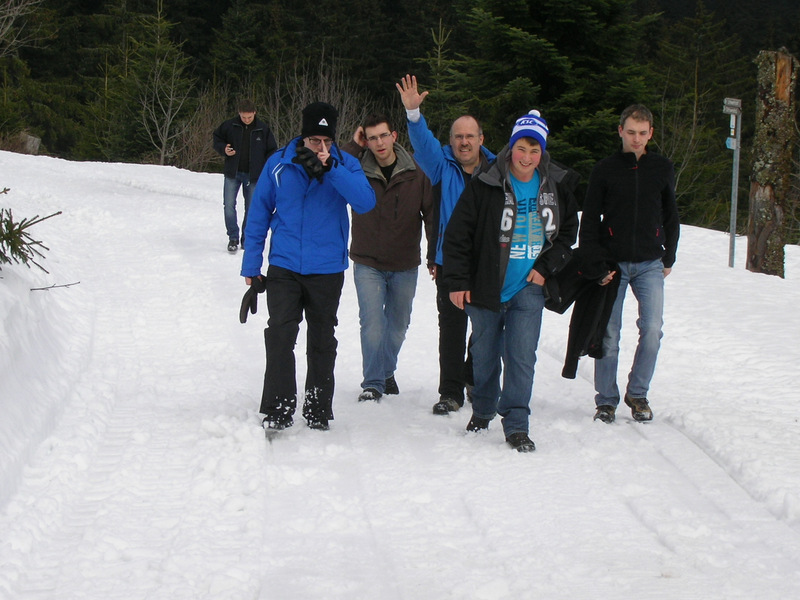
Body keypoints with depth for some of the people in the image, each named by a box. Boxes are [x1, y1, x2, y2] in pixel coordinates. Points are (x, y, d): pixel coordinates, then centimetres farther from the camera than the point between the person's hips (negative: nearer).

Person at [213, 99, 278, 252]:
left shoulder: (263, 129, -3)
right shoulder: (230, 125, -4)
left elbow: (272, 150, 5)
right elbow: (217, 138, 11)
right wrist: (223, 149, -10)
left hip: (253, 176, 0)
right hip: (233, 173, 0)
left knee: (251, 208, 6)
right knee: (229, 205, -8)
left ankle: (247, 239, 18)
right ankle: (233, 237, 3)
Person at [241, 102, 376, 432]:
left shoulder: (345, 165, -4)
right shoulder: (279, 164, -3)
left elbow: (366, 202, -21)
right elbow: (258, 215, 4)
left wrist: (328, 168, -28)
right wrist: (251, 265, 3)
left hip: (327, 270, 1)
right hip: (284, 268, -1)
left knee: (322, 342, 12)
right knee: (279, 336, -13)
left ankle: (319, 412, 24)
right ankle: (277, 412, -5)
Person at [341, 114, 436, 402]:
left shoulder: (416, 173, -6)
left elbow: (431, 213, -1)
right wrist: (353, 146, -19)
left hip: (405, 265, 2)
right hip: (368, 263, -2)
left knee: (398, 325, 14)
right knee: (372, 322, -11)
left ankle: (387, 371, 36)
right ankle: (373, 383, -1)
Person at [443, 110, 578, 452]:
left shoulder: (556, 187, 1)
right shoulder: (486, 187, -9)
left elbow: (568, 232, 14)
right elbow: (457, 235, -5)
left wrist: (546, 267, 0)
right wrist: (457, 281, -7)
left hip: (529, 288, 1)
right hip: (486, 288, -1)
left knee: (522, 355, -8)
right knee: (485, 353, 12)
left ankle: (516, 425, -3)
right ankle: (483, 409, 35)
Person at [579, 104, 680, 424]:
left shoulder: (662, 169, 8)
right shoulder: (604, 170, 1)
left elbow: (670, 217, 17)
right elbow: (589, 220, 2)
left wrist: (668, 258, 12)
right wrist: (595, 262, -7)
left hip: (650, 265, 1)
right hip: (613, 264, -1)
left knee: (652, 329, -10)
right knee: (609, 334, -2)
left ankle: (637, 393, 6)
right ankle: (606, 400, 9)